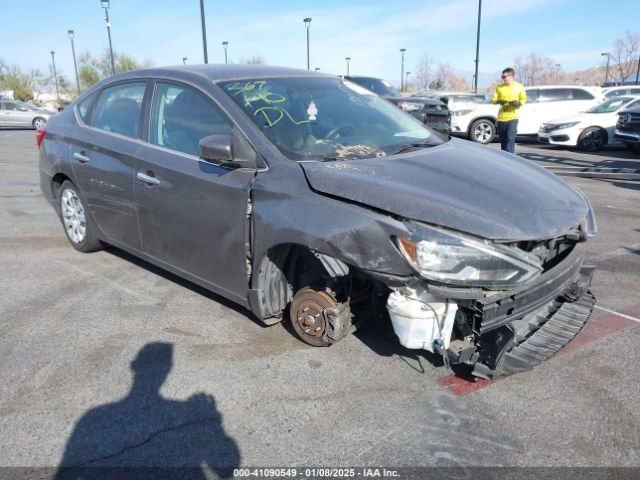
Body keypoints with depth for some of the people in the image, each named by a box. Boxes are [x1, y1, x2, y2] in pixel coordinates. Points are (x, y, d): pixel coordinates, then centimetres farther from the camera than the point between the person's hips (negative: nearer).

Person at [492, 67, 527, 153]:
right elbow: (493, 99, 8)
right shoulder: (500, 87, 7)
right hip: (501, 117, 3)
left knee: (510, 139, -14)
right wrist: (498, 101, -15)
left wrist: (519, 103, -13)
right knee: (503, 140, 10)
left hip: (513, 117, -3)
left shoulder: (519, 86, 2)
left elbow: (523, 99, 10)